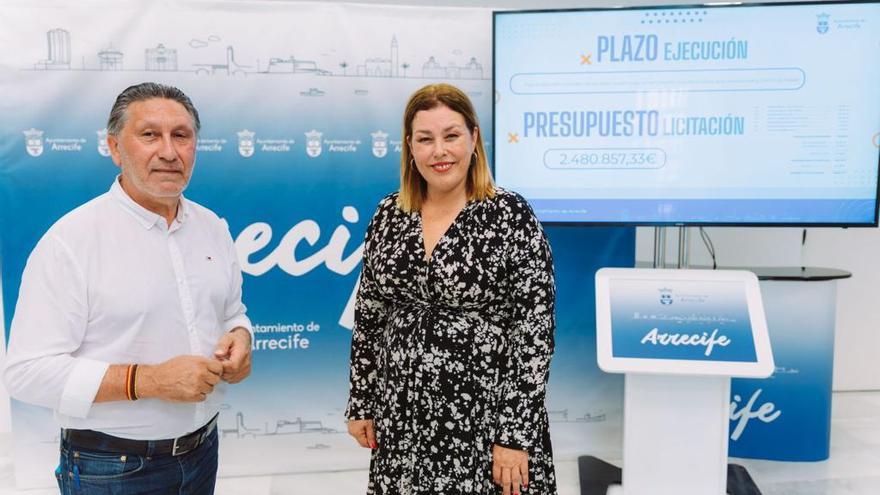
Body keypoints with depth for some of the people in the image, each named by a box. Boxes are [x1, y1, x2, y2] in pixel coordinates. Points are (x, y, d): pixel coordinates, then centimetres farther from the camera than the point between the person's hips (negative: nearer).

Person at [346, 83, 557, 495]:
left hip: (484, 417, -4)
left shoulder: (511, 215, -12)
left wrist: (514, 435, -15)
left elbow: (534, 330, -13)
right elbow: (368, 317, 8)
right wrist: (360, 404, 8)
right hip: (400, 417, 4)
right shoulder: (389, 214, 2)